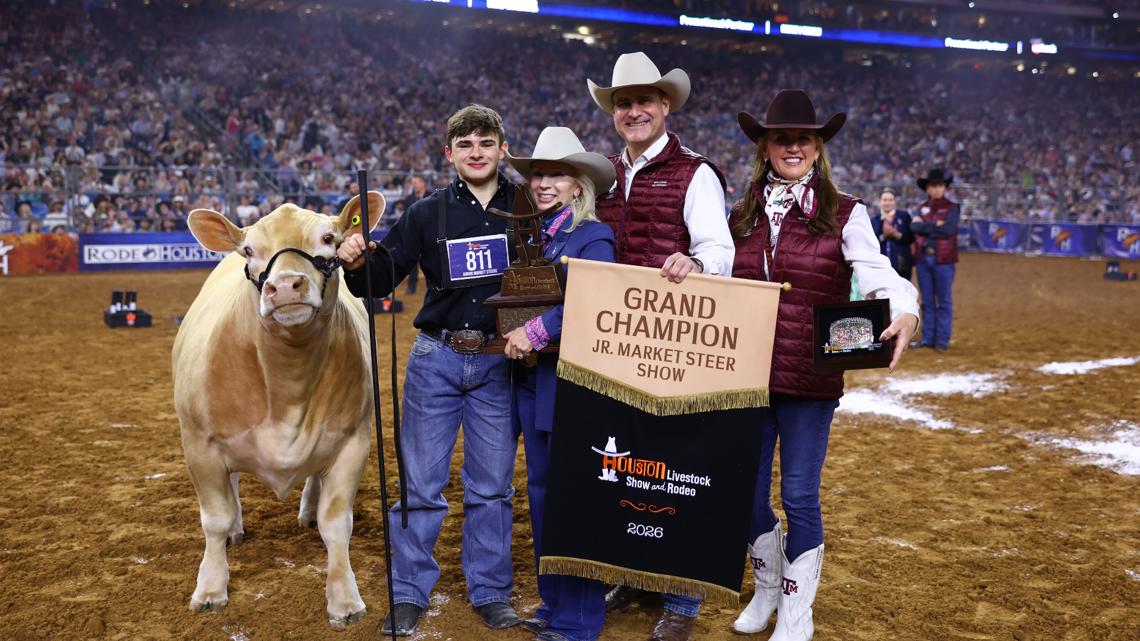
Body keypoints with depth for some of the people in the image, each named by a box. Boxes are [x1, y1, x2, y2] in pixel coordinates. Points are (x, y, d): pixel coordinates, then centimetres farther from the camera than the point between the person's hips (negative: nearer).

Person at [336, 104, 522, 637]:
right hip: (436, 358, 1)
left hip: (499, 363, 0)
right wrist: (356, 263, -20)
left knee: (492, 485, 10)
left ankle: (490, 591, 26)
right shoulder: (428, 214, 2)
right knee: (421, 482, 6)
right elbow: (380, 280, 2)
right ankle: (409, 593, 21)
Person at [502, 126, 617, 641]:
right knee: (541, 491, 14)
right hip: (532, 381, 8)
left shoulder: (592, 237, -9)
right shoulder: (531, 235, 13)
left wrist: (537, 330, -27)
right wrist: (510, 335, 3)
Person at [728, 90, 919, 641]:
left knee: (799, 496, 4)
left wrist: (905, 313, -35)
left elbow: (879, 276, -16)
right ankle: (767, 589, 39)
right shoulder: (743, 216, 9)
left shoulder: (844, 215, -3)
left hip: (810, 380, -3)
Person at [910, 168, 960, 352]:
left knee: (944, 301, 0)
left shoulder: (952, 207, -2)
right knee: (927, 300, 9)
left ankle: (942, 340, 5)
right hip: (923, 258, 4)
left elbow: (948, 229, -17)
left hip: (943, 260, -4)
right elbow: (914, 227, -6)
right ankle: (928, 338, 16)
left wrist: (924, 226, -9)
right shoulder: (922, 207, 10)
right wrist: (934, 226, -15)